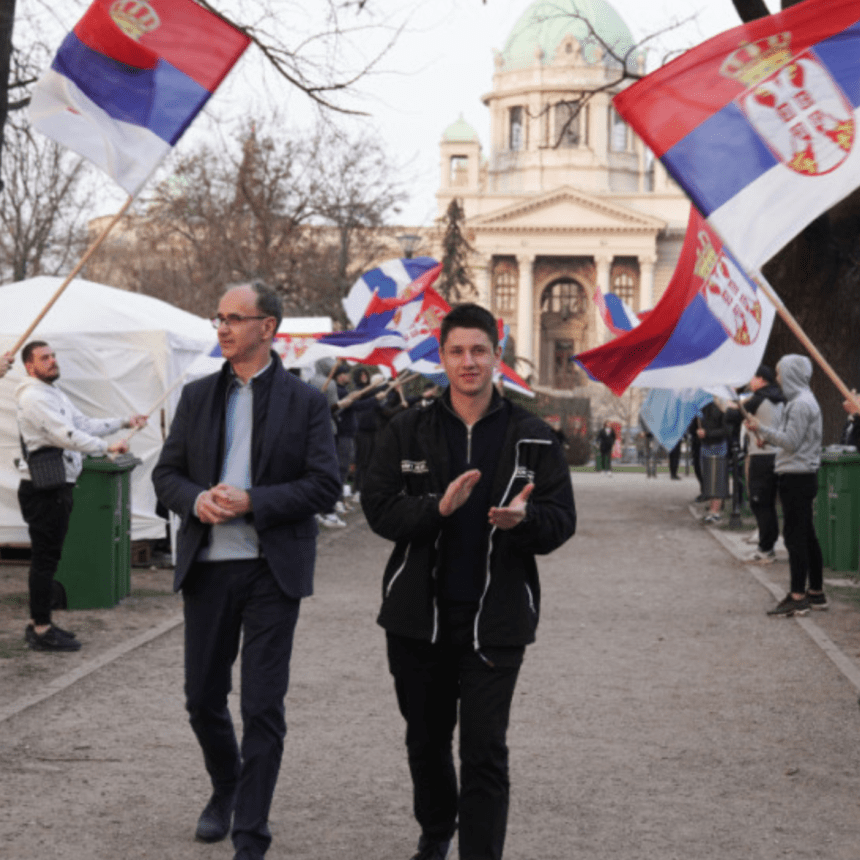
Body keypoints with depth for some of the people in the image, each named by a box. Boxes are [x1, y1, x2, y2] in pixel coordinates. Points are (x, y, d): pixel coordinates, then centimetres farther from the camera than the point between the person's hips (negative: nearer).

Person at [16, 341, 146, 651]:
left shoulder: (55, 394, 19)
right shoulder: (33, 397, -15)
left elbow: (85, 425, 23)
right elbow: (66, 435, -24)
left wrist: (124, 422, 14)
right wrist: (107, 448, -26)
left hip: (58, 486, 10)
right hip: (44, 490, -10)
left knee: (47, 558, 13)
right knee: (45, 559, -7)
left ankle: (39, 624, 20)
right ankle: (41, 631, -5)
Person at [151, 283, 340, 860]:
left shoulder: (305, 402, -1)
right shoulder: (198, 397, 10)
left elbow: (325, 484, -6)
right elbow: (166, 473, 11)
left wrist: (252, 502, -17)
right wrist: (197, 500, -11)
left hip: (272, 571, -4)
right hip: (207, 567, 4)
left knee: (264, 706, -3)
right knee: (203, 697, 11)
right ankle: (225, 790, 38)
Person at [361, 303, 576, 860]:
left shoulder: (533, 438, 2)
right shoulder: (408, 432, 4)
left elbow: (562, 521, -1)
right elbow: (379, 509, -3)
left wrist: (524, 518, -24)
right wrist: (438, 507, -22)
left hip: (495, 620, -2)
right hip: (419, 614, 2)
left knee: (485, 752, -6)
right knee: (426, 740, 17)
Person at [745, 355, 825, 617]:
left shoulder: (801, 404, -15)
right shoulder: (803, 401, 17)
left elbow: (790, 441, -18)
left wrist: (761, 428, -11)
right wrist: (763, 430, 12)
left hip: (797, 477, -10)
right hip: (801, 475, 10)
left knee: (795, 536, -10)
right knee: (806, 536, 13)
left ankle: (798, 597, -10)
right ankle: (816, 592, 19)